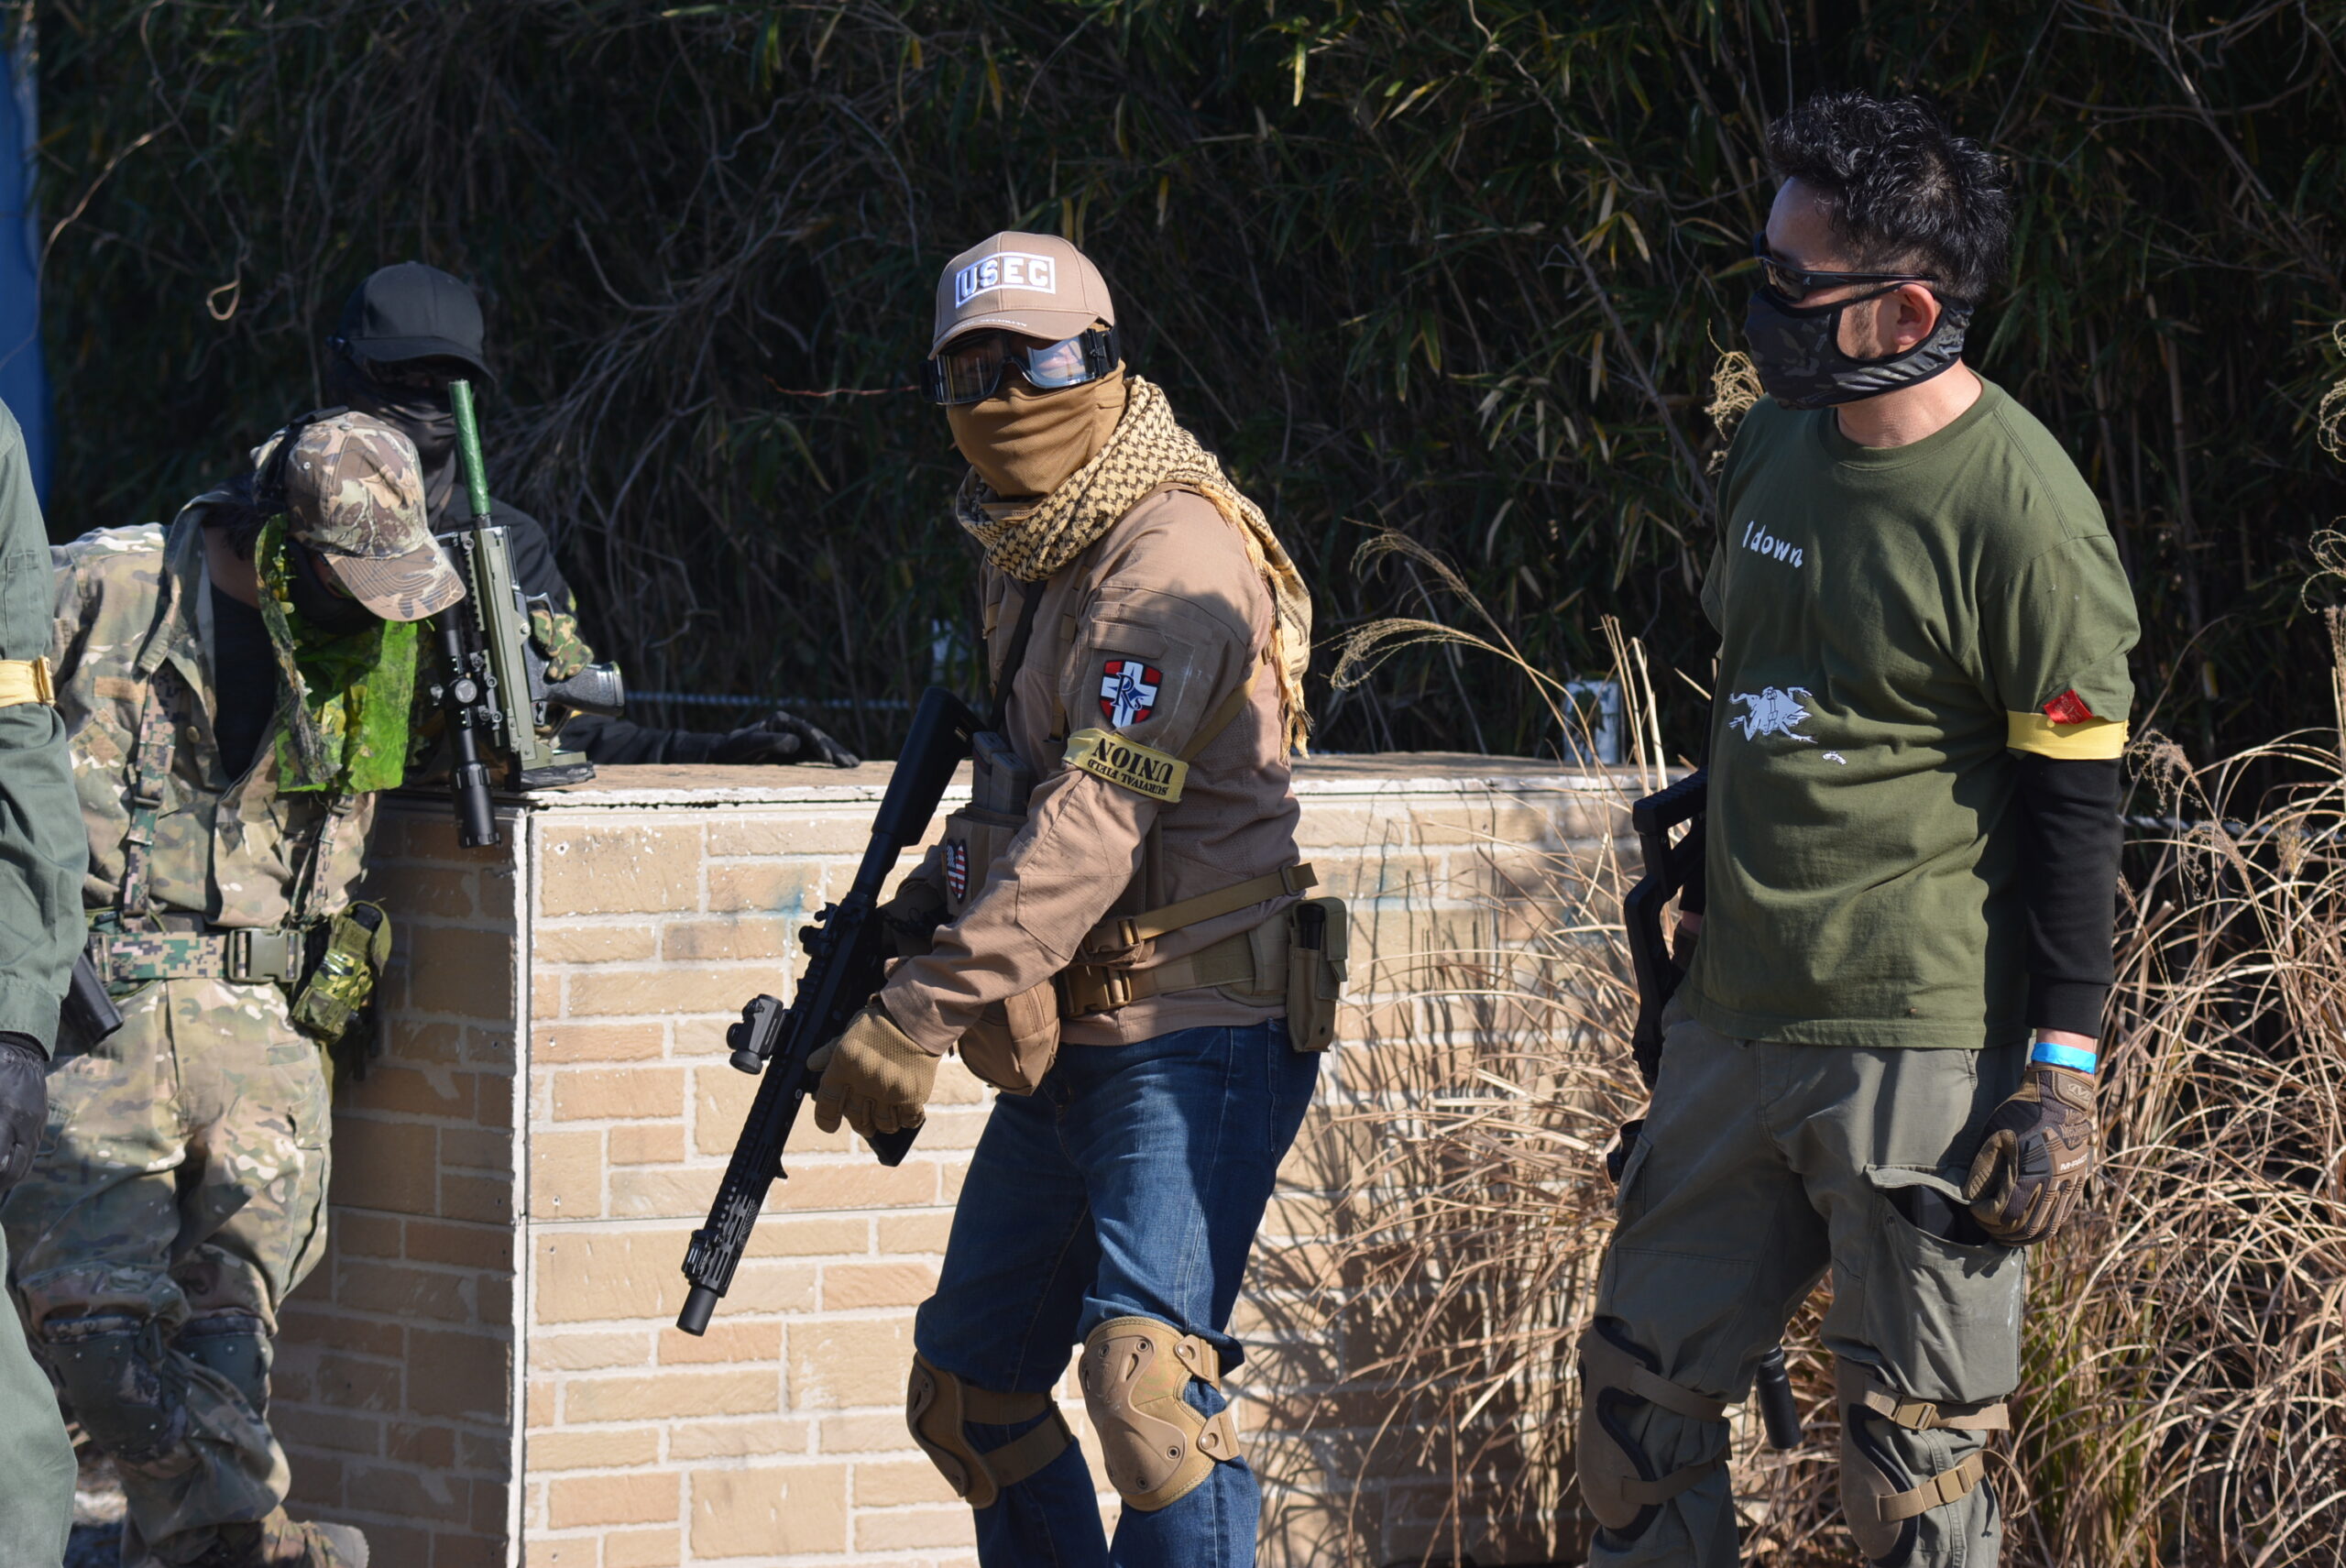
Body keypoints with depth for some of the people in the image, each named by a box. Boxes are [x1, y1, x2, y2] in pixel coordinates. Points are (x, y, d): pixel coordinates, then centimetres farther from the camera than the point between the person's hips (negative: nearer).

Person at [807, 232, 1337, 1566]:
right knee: (968, 1390, 15)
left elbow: (1097, 821, -26)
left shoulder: (1170, 558, -17)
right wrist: (915, 907, 8)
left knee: (1146, 1375, -25)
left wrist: (924, 1011, -30)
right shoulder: (1033, 555, 13)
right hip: (1063, 1049, 10)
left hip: (1190, 1045, -10)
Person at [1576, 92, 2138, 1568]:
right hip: (1739, 1028, 8)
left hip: (1924, 1045, -8)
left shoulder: (2022, 511, -15)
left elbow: (2075, 808, -13)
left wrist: (2065, 1073, -15)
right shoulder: (1776, 445, 9)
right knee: (1639, 1397, 13)